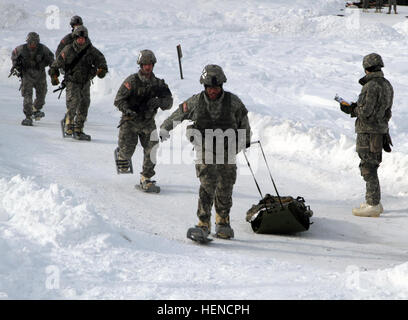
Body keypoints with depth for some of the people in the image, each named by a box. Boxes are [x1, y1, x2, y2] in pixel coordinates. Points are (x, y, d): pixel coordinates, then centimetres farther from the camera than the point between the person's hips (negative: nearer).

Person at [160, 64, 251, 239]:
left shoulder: (232, 101, -3)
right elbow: (178, 114, 13)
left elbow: (243, 119, 15)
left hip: (227, 150, 1)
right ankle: (203, 224, -16)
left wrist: (245, 139, 26)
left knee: (225, 189, 5)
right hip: (205, 149, -1)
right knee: (208, 185, -17)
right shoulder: (196, 102, -3)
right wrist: (164, 129, 17)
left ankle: (223, 223, 24)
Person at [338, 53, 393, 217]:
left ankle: (373, 205, -4)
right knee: (369, 167, 18)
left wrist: (351, 110, -4)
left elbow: (365, 112, -22)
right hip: (381, 129, 9)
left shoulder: (371, 86, -18)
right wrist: (356, 107, 17)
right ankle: (374, 202, 23)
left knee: (369, 168, -5)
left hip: (369, 132, -9)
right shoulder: (387, 85, 11)